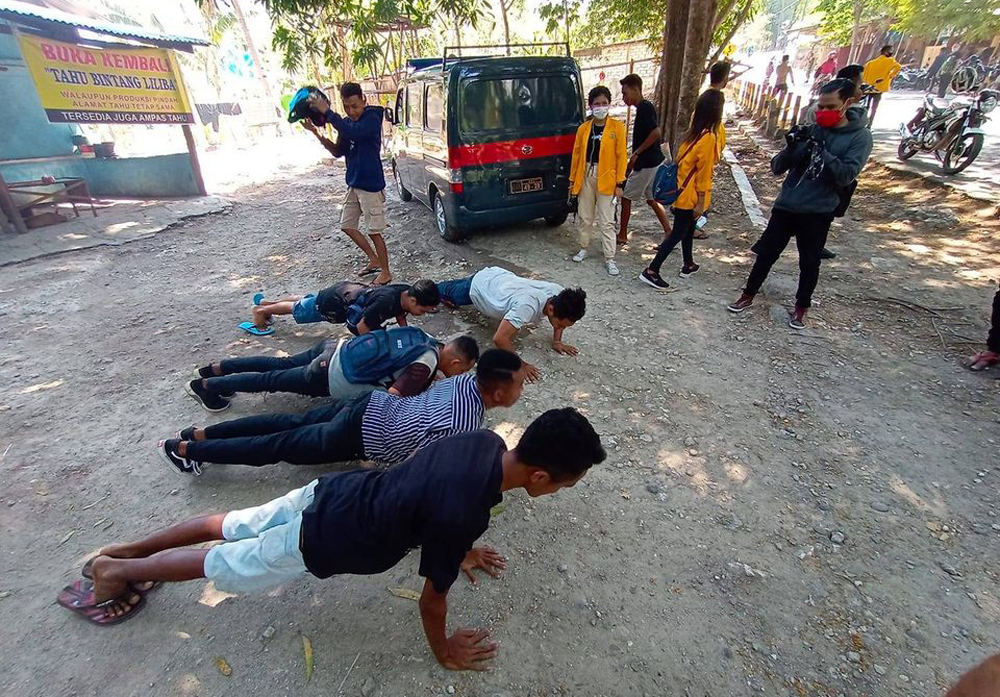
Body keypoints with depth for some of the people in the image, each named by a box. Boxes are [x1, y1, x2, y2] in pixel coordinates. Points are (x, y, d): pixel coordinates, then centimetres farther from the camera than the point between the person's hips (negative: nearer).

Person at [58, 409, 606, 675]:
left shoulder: (485, 442, -13)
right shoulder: (461, 515, -36)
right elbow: (432, 599, -18)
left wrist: (462, 549, 22)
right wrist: (444, 653, 2)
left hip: (330, 492, 6)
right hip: (319, 542, -6)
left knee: (231, 527, 26)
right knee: (218, 566, 21)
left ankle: (126, 549, 46)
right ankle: (116, 570, 42)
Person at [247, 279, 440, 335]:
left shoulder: (407, 292, -19)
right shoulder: (386, 303, -43)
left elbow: (400, 312, 2)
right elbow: (362, 327, -33)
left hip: (350, 289, 7)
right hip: (332, 303, -7)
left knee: (306, 300, 32)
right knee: (297, 310, 23)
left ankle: (266, 302, 57)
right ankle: (261, 310, 49)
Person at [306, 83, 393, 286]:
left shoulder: (372, 118, -14)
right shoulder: (346, 122, 9)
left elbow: (353, 132, -33)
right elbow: (339, 151, 8)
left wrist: (327, 111, -29)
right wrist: (317, 134, -3)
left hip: (371, 185, -9)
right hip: (354, 184, 9)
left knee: (374, 231, -3)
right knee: (348, 226, 14)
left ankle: (385, 272, 12)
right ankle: (374, 260, 28)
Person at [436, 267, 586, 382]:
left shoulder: (560, 295, -28)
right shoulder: (528, 306, -49)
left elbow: (561, 315, -3)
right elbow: (500, 339, -51)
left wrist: (556, 341, -13)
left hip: (498, 276, 5)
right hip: (478, 284, -4)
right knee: (451, 294, 30)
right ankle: (437, 288, 58)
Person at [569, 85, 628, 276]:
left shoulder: (617, 127, -2)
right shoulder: (583, 128, 5)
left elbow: (621, 155, -4)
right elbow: (576, 154, 8)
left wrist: (619, 183, -9)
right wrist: (573, 179, 8)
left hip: (606, 178, -3)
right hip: (586, 175, 3)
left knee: (606, 221, -2)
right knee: (585, 217, 14)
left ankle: (609, 259, 4)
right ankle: (583, 248, 31)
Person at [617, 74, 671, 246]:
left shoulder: (644, 107, -16)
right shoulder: (645, 107, 14)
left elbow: (656, 133, -27)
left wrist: (636, 153, -19)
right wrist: (634, 158, 19)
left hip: (646, 164, -10)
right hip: (652, 162, 10)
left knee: (626, 196, 1)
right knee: (652, 199, 14)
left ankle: (622, 235, 10)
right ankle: (668, 233, 16)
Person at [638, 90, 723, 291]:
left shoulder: (692, 133, 4)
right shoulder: (708, 138, -19)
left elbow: (684, 160, 9)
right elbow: (703, 173, -18)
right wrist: (701, 202, -14)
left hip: (682, 190, 9)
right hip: (691, 196, -8)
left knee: (687, 229, 21)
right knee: (678, 234, -3)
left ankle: (688, 265, 37)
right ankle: (651, 271, -4)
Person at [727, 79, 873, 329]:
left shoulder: (860, 137, -4)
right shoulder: (810, 130, 3)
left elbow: (846, 175, -17)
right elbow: (777, 168, -1)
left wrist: (820, 151, -25)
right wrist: (791, 148, -20)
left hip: (818, 213, -2)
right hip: (786, 205, 2)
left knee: (809, 263, 9)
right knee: (766, 253, 8)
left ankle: (801, 307, 26)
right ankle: (748, 296, 24)